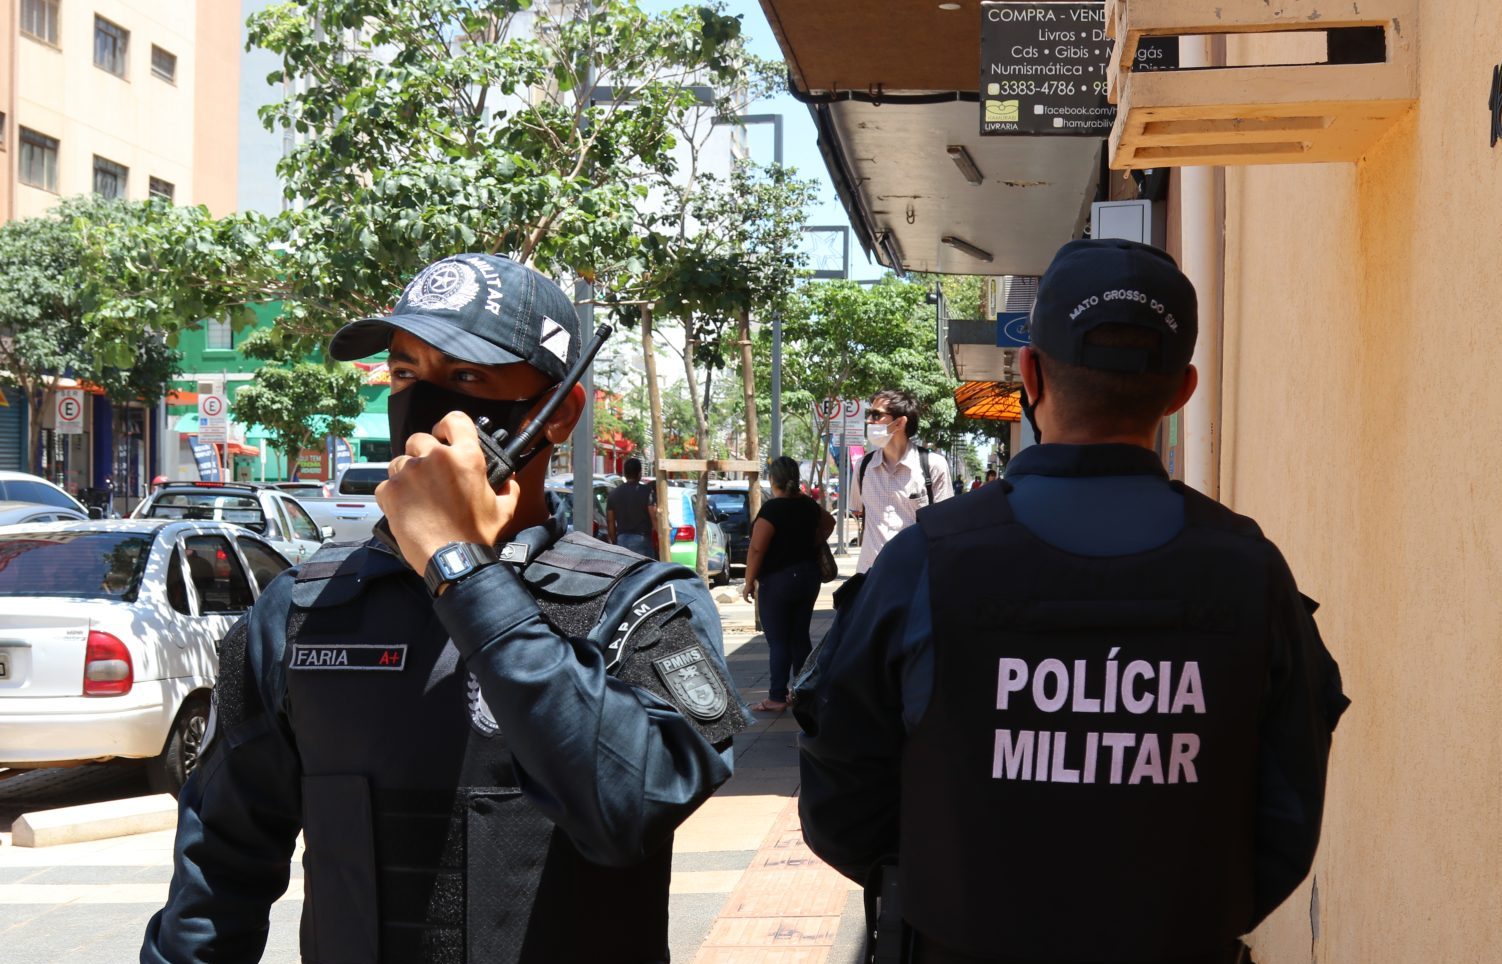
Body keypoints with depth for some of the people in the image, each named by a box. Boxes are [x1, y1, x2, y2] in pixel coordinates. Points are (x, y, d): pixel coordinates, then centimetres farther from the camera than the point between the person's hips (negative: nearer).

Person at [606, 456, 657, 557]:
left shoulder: (614, 493, 8)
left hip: (621, 540, 4)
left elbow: (610, 522, 10)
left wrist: (614, 542, 19)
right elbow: (654, 518, -12)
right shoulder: (647, 492, -6)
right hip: (641, 540, -4)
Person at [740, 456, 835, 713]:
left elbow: (756, 549, -19)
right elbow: (828, 522, 26)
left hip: (778, 581, -7)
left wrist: (749, 582, -12)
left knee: (778, 641, -3)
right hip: (808, 575, 7)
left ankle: (777, 698, -2)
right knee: (800, 637, 13)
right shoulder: (808, 505, 5)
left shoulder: (771, 509, -17)